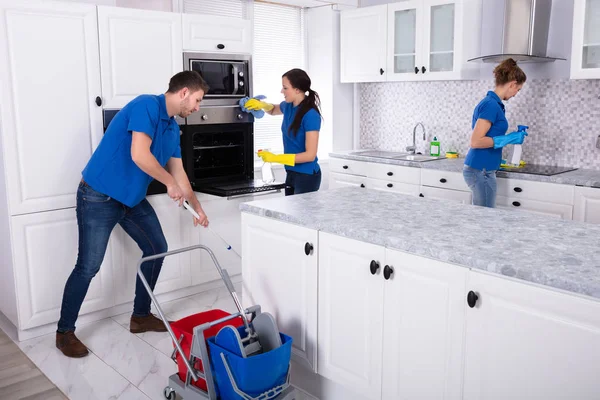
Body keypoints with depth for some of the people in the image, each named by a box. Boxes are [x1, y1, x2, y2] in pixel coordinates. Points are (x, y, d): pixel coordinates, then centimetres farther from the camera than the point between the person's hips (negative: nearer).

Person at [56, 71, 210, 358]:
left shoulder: (172, 127, 9)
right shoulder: (146, 105, -19)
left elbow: (178, 171, 16)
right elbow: (139, 155, -29)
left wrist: (197, 207, 19)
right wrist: (170, 184, -16)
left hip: (133, 198, 9)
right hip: (99, 196, -9)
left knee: (157, 248, 10)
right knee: (89, 266, -4)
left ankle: (141, 316, 25)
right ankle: (64, 332, 14)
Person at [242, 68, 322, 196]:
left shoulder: (311, 115, -20)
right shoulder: (288, 106, 4)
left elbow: (310, 155, -22)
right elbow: (273, 110, 29)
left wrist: (276, 158, -24)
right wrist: (262, 105, 5)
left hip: (307, 177, -8)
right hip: (291, 174, 8)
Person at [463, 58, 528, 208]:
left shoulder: (490, 102, 13)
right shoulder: (492, 105, -16)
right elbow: (475, 141, -22)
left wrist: (495, 160, 31)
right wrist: (508, 139, -16)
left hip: (479, 169, 10)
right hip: (481, 171, -10)